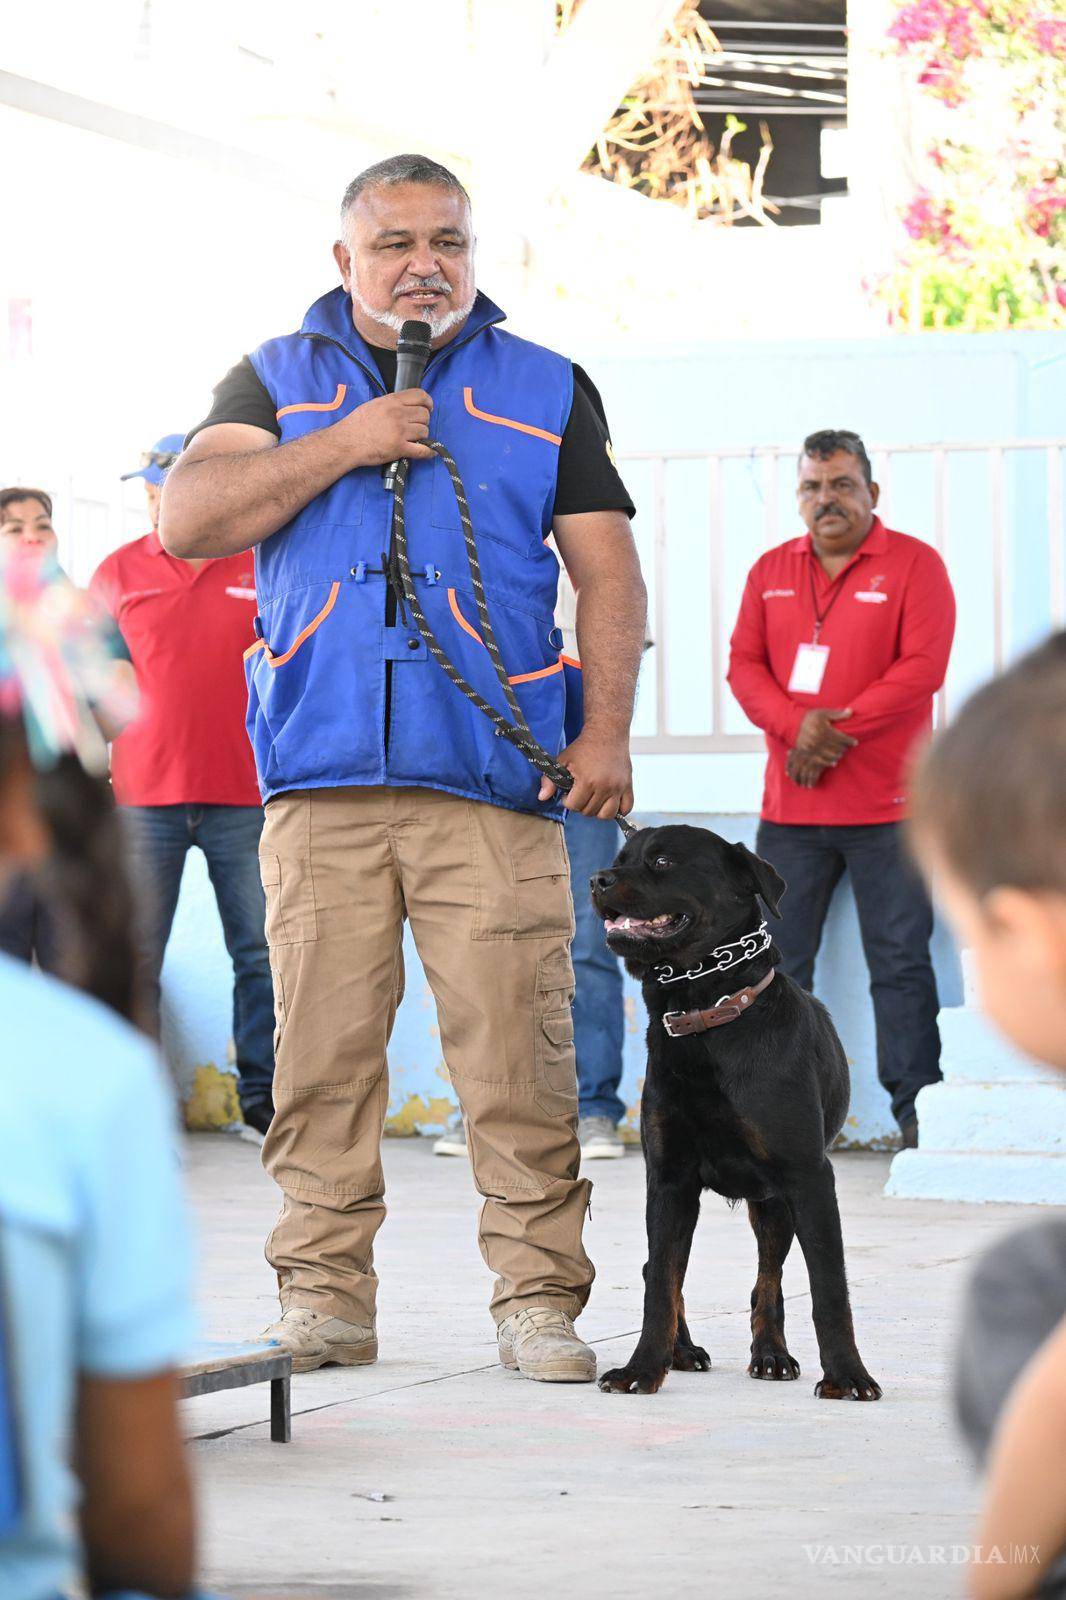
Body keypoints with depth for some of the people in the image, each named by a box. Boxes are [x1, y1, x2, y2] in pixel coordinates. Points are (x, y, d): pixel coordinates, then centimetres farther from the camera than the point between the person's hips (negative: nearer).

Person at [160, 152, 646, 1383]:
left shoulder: (545, 390, 15)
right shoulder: (280, 380, 15)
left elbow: (608, 570, 11)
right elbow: (187, 518, 1)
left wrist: (606, 731, -1)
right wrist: (345, 446, -6)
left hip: (494, 780, -1)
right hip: (322, 779, 1)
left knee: (518, 1052, -8)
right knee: (322, 1051, -1)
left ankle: (537, 1296, -3)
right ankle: (324, 1296, 7)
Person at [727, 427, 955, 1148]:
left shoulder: (914, 564, -1)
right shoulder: (771, 570, 13)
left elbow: (921, 668, -10)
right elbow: (745, 664, 6)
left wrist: (832, 735, -15)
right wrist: (797, 727, -14)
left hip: (887, 807, -4)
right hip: (790, 807, 4)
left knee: (900, 960, -3)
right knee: (777, 960, 3)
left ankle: (916, 1109, 0)